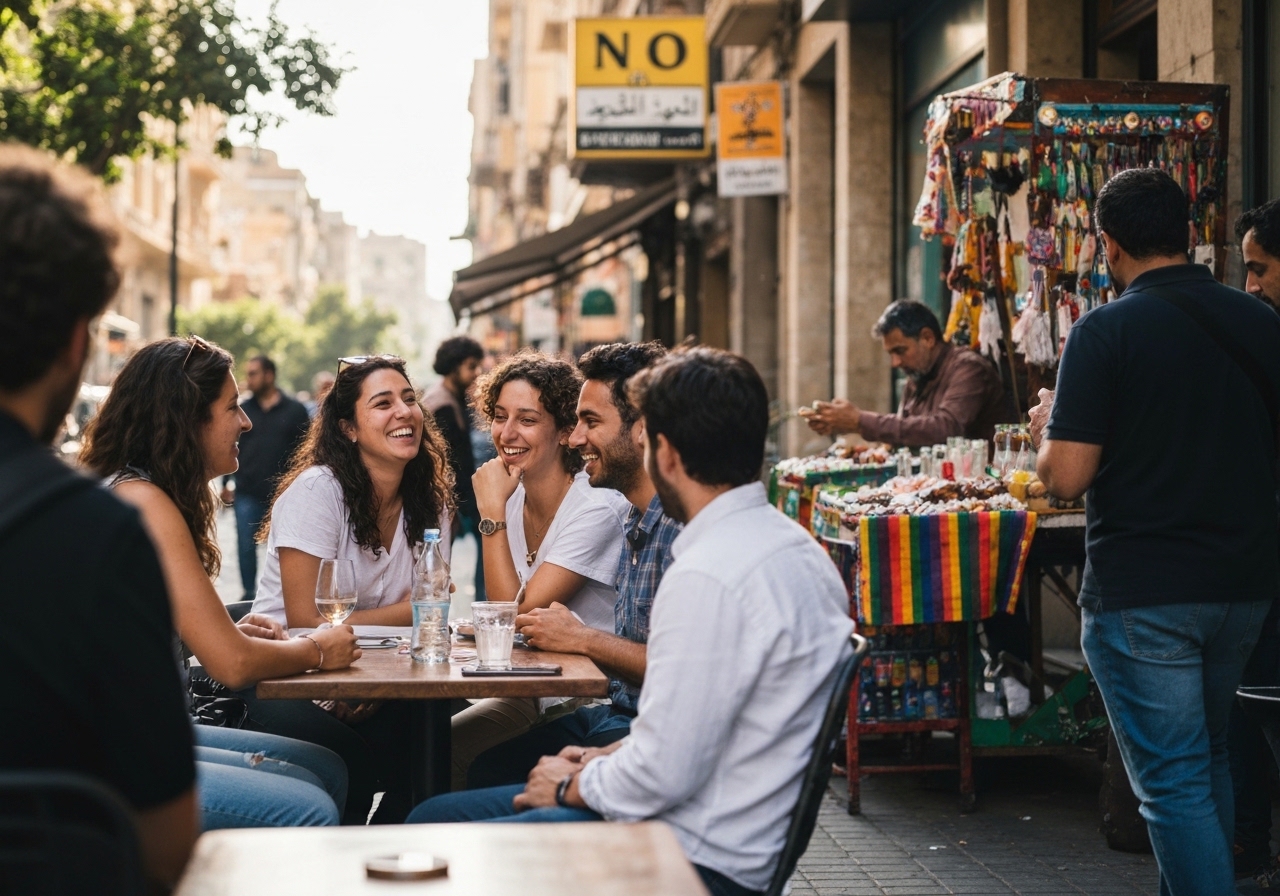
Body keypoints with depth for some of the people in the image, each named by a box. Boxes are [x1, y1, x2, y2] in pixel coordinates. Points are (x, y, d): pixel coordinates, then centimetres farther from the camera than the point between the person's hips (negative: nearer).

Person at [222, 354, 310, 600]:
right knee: (246, 547, 3)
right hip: (247, 494, 2)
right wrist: (225, 484, 5)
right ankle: (249, 595, 13)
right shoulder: (243, 410, 7)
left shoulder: (295, 411, 1)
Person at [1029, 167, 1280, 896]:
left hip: (1142, 594, -6)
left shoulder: (1106, 331, -13)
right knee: (1209, 757, 23)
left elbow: (1067, 476, -16)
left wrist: (1046, 426, 4)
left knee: (1174, 781, -1)